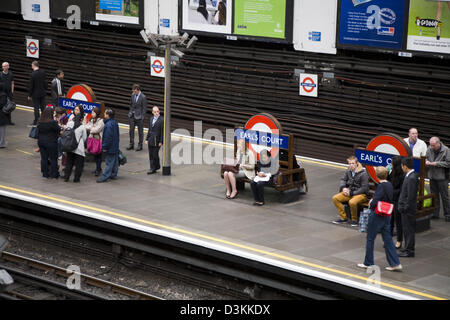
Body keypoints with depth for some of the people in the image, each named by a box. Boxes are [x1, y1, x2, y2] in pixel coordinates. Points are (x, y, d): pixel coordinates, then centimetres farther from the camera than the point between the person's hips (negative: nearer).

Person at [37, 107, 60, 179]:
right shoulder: (53, 122, -19)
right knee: (53, 159, 6)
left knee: (44, 158, 12)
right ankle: (54, 174, 11)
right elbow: (59, 130, -10)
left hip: (41, 142, 5)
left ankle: (45, 174, 17)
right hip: (51, 143, -5)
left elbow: (39, 130, 10)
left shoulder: (40, 122, -1)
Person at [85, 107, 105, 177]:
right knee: (95, 155, 13)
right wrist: (91, 128, -11)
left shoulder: (101, 121, -13)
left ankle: (98, 169, 3)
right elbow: (86, 127, 8)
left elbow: (96, 130, -18)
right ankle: (98, 168, 24)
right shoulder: (91, 120, 12)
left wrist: (90, 129, -5)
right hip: (92, 139, 7)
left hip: (98, 139, -7)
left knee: (98, 155, -3)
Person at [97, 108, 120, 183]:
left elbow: (107, 137, -23)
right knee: (114, 161, 15)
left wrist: (104, 147, -16)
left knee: (109, 163, -6)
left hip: (110, 147, -10)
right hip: (115, 147, 10)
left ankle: (105, 177, -3)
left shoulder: (108, 125, -22)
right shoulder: (115, 123, 9)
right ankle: (114, 175, 25)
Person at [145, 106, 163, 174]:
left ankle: (153, 169, 7)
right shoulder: (151, 119, 11)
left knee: (155, 155, -4)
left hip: (157, 140, -7)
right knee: (151, 155, 8)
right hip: (150, 140, 7)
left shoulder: (161, 120, -11)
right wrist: (147, 139, 12)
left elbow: (162, 132, -11)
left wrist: (161, 142, -13)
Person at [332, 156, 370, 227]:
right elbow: (343, 180, 15)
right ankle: (343, 218, 0)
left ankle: (354, 220, -10)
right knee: (335, 198, -12)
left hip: (361, 194, -7)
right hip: (350, 192, 7)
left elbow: (364, 188, -17)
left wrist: (352, 193, -19)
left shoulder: (363, 174, -16)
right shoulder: (348, 171, 2)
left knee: (352, 202, -37)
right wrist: (343, 188, -7)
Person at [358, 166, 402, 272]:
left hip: (377, 215, -8)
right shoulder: (389, 185, 3)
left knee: (370, 239, 7)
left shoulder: (381, 186, -21)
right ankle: (395, 264, 9)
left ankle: (368, 263, 16)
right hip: (386, 215, 8)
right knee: (387, 239, 12)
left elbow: (374, 202, -26)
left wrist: (371, 204, -3)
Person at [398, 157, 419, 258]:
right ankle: (408, 248, 26)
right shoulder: (410, 176, 9)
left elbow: (411, 196, -24)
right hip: (406, 208, 10)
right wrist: (402, 207, 15)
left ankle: (409, 251, 5)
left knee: (409, 229, -2)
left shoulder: (412, 178, -22)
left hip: (408, 209, -10)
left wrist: (405, 208, -19)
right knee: (407, 229, 17)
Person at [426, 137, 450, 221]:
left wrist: (436, 163, -19)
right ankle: (435, 213, 22)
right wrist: (426, 162, -9)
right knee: (434, 196, 12)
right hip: (432, 176, 5)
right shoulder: (429, 149, 1)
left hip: (442, 177, -5)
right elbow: (426, 158, 15)